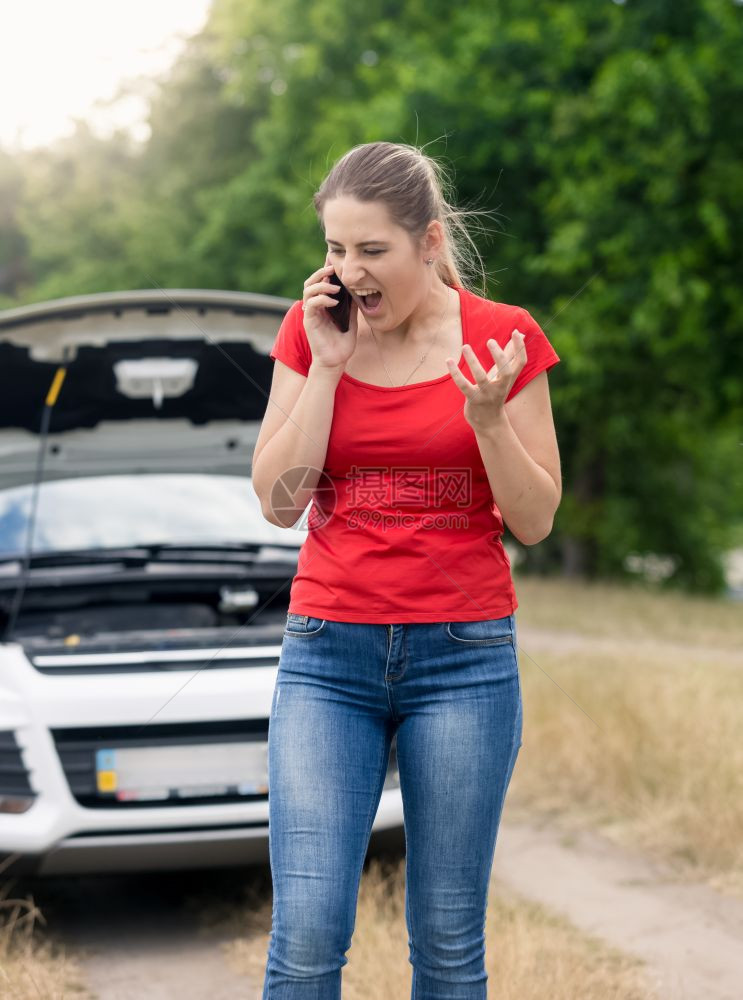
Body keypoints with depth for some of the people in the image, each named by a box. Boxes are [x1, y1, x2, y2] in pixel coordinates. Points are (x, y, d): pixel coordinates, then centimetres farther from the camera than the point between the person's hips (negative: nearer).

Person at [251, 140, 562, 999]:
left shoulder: (504, 339, -1)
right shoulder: (310, 332, 5)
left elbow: (535, 521, 0)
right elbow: (278, 501, -2)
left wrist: (488, 417, -17)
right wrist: (326, 364, -8)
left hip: (464, 656, -1)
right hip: (327, 653, 1)